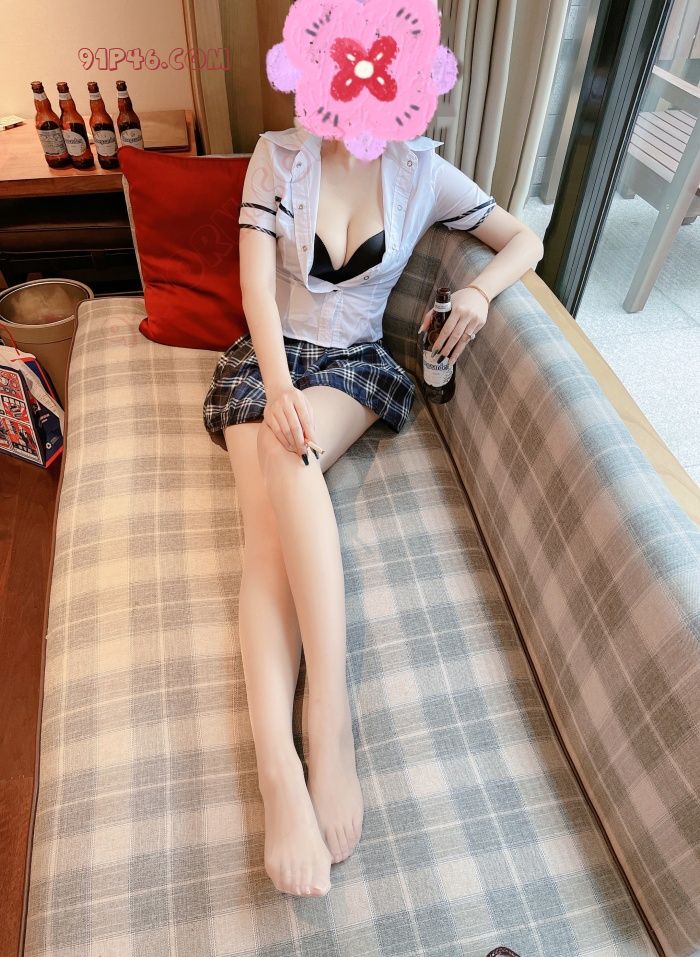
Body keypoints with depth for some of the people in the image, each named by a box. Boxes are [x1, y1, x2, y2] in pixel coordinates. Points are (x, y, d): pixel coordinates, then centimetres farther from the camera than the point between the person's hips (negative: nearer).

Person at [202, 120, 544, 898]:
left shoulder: (421, 171, 5)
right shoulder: (279, 155, 4)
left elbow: (524, 241, 10)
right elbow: (256, 280, -8)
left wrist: (479, 291, -13)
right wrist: (279, 383, -25)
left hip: (355, 362, 0)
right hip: (266, 356, 1)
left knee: (290, 455, -37)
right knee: (268, 527, -27)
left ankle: (330, 716, -39)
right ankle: (277, 768, -36)